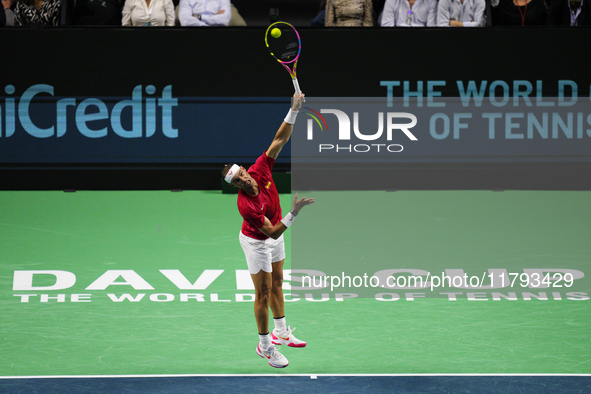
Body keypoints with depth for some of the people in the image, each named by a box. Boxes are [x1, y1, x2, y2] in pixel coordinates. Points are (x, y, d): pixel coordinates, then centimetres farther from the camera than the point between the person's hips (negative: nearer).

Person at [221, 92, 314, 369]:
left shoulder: (260, 170, -24)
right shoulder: (245, 205, -39)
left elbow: (280, 139, -21)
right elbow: (272, 232, -37)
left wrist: (294, 111, -32)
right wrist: (294, 213, -47)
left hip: (275, 235, 7)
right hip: (256, 241, -7)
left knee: (277, 283, 20)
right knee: (263, 293, 1)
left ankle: (280, 332, 37)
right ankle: (265, 346, 13)